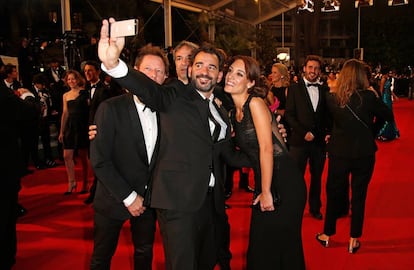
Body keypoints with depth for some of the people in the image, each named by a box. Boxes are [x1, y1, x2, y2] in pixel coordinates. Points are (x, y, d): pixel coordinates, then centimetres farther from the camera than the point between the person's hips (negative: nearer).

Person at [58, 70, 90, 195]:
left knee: (83, 156, 3)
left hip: (82, 126, -4)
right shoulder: (66, 95, 12)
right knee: (67, 156, -1)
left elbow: (90, 109, -7)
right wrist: (61, 131, 15)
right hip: (70, 126, 4)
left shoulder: (84, 93, -2)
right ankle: (71, 182, 14)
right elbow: (65, 113, 15)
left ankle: (85, 184, 16)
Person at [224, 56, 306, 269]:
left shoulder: (256, 103, -14)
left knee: (283, 245, 5)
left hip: (284, 182, -8)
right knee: (260, 245, 15)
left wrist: (266, 192, -17)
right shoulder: (234, 112, 10)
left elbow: (266, 149, -19)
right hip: (262, 181, 8)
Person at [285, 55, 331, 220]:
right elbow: (289, 115, -4)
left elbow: (328, 115, 12)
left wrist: (328, 133, -3)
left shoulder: (324, 90, 9)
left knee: (317, 176, 13)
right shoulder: (294, 89, 1)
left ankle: (315, 208, 28)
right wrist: (304, 132, -12)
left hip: (319, 140, 3)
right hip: (299, 140, -3)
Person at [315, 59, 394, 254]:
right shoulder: (368, 97, -15)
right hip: (364, 153, -1)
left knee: (333, 193, 17)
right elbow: (389, 116, -4)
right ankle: (353, 241, 21)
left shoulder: (332, 98, -8)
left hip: (339, 152, 1)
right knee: (359, 196, 12)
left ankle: (327, 235, 30)